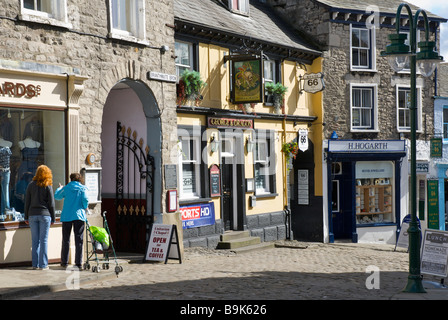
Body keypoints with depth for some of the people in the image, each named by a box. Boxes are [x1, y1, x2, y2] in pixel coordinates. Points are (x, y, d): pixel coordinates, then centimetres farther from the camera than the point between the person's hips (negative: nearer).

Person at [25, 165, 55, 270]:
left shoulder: (31, 185, 5)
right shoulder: (48, 186, -3)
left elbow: (27, 202, 6)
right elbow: (51, 204, -3)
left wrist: (26, 217, 13)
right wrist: (53, 218, 5)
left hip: (32, 214, 3)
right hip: (45, 214, -3)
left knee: (35, 240, 6)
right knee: (44, 240, 0)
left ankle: (35, 264, 8)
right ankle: (43, 264, 0)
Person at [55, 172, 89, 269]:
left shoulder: (66, 188, 6)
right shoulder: (82, 188, 2)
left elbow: (57, 196, 17)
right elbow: (85, 200, -9)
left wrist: (59, 188, 36)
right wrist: (85, 207, 11)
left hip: (66, 216, 1)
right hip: (79, 216, -1)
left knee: (66, 239, 9)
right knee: (79, 240, 1)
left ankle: (64, 262, 13)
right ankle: (78, 263, -2)